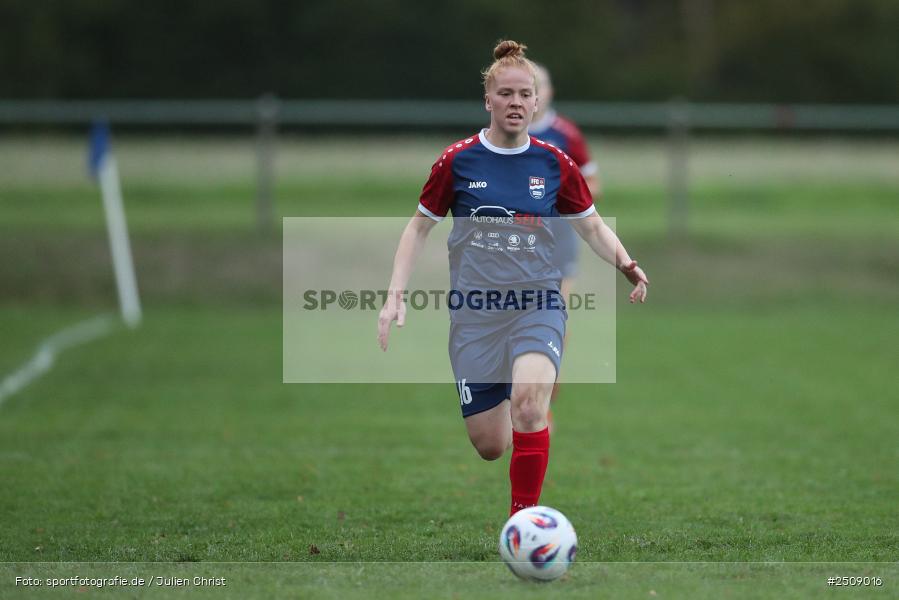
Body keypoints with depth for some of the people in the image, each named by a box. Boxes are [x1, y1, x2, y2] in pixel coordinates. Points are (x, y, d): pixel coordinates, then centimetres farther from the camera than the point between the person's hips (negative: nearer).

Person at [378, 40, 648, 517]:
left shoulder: (554, 164, 0)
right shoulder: (458, 161, -4)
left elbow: (592, 227, 10)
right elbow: (419, 227, 6)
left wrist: (625, 264, -9)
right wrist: (395, 295, -3)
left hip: (537, 303, 0)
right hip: (475, 311, 0)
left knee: (528, 399, -31)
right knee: (489, 447, 1)